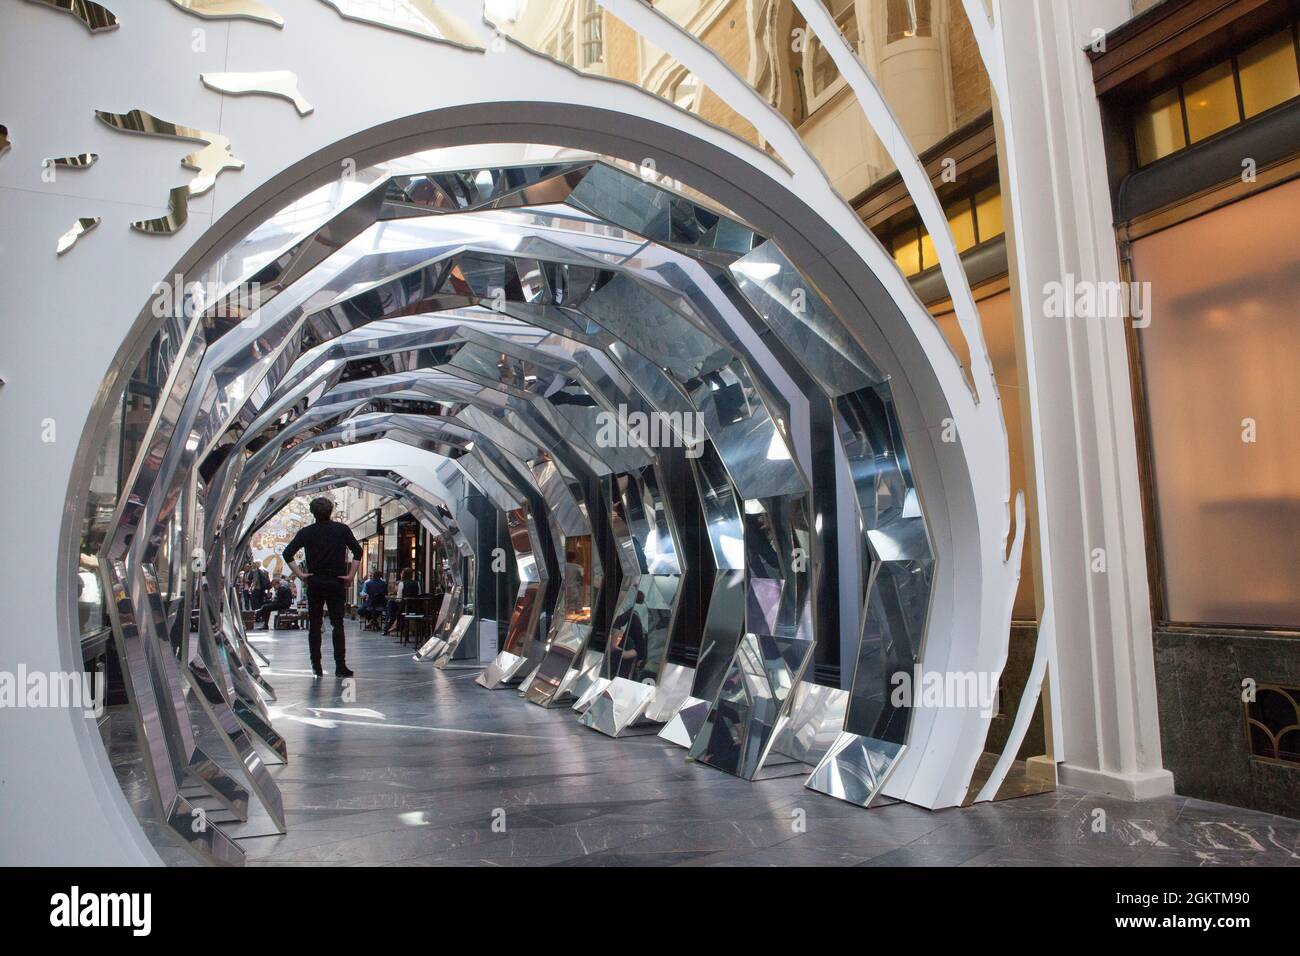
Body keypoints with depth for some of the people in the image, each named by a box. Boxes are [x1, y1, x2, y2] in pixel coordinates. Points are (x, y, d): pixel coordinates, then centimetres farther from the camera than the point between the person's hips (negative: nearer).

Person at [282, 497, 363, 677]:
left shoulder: (306, 532, -1)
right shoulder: (342, 529, -1)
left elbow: (287, 553, -7)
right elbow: (358, 551, -6)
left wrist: (299, 574, -2)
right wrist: (350, 575, -1)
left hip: (314, 583, 0)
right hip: (337, 583, 0)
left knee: (314, 626, 8)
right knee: (338, 625, 4)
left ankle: (316, 667, 9)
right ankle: (340, 666, -3)